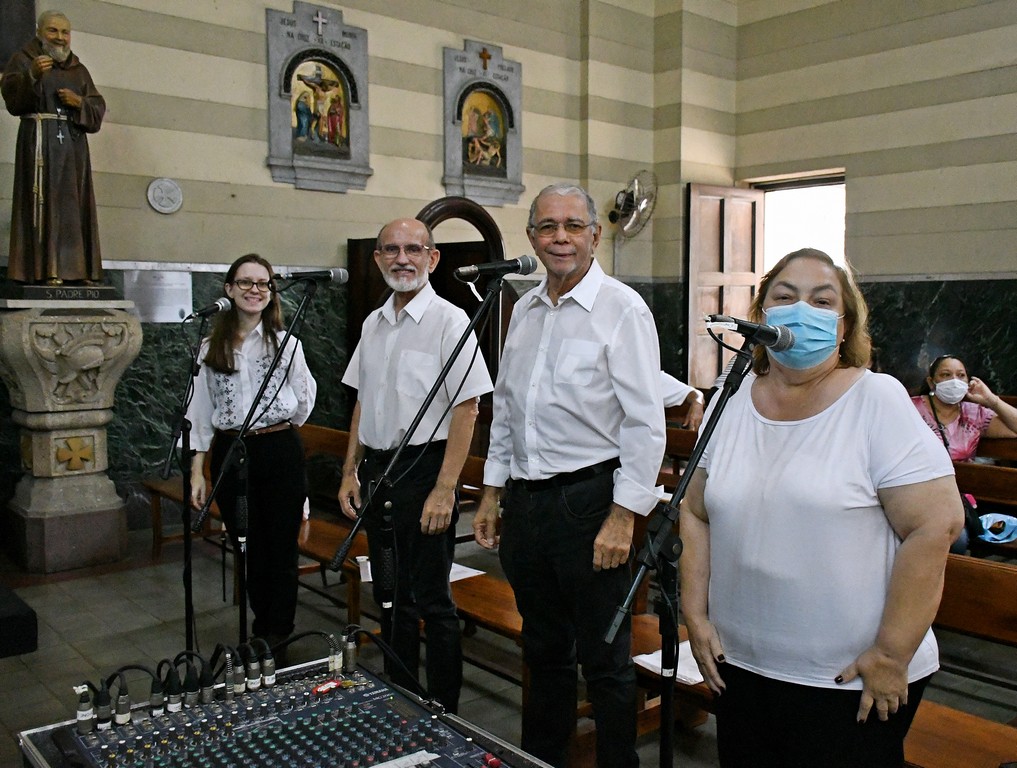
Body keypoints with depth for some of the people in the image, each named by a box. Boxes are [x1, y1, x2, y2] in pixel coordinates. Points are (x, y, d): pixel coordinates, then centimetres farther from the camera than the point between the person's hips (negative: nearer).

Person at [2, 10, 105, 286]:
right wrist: (32, 75, -25)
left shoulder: (79, 69, 21)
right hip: (40, 139, -4)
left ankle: (78, 270, -1)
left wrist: (79, 103, -8)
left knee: (74, 202, 0)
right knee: (44, 198, -12)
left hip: (73, 142, 4)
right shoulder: (24, 59, 8)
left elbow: (98, 108, 12)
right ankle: (46, 270, -16)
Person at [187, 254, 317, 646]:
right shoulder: (211, 348, 6)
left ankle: (276, 635, 18)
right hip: (230, 454, 2)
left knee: (281, 549, 4)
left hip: (280, 453, -2)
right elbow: (199, 412, 6)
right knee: (248, 550, 10)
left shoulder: (286, 343, 1)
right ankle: (264, 627, 28)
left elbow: (304, 399, 10)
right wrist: (196, 472, 2)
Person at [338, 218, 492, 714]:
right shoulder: (374, 324, 11)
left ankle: (444, 715, 16)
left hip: (424, 469, -7)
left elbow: (466, 410, -15)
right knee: (390, 597, 17)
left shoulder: (449, 321, -10)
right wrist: (351, 472, 12)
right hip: (377, 472, 7)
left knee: (432, 602, 1)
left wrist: (444, 490, -19)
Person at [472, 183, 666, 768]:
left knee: (605, 658, 6)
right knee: (544, 649, 21)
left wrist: (622, 517, -18)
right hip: (524, 499, 7)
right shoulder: (525, 310, 11)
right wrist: (492, 495, 15)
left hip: (589, 497, -6)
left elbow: (645, 423, -14)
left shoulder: (622, 309, -10)